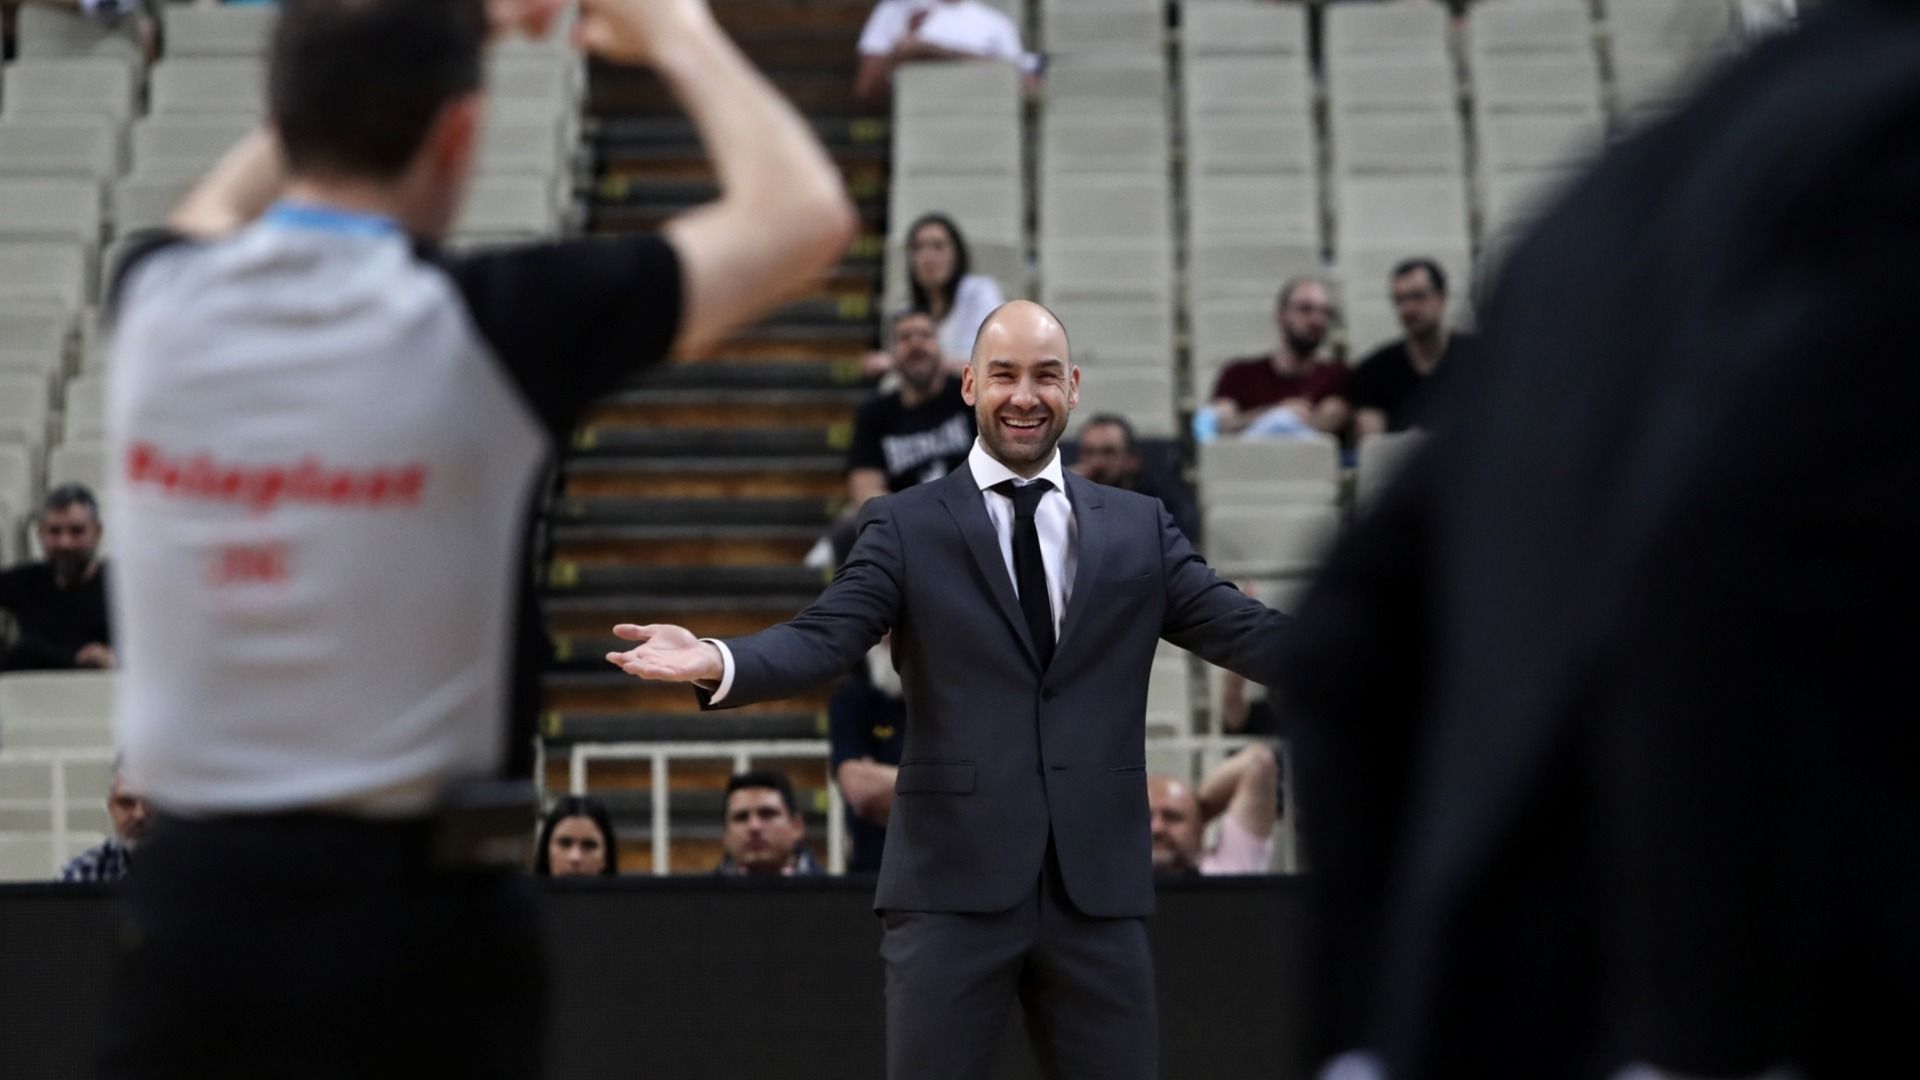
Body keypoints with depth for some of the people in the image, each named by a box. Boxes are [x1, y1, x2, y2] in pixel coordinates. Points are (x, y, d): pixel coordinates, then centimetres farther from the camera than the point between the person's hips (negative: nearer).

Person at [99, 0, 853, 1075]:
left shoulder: (158, 302, 0)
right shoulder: (487, 326, -12)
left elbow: (223, 211, 27)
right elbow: (802, 214, -2)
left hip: (192, 894, 4)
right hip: (418, 905, -4)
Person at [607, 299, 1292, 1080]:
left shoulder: (1139, 528, 12)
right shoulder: (906, 527, 4)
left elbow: (1250, 634, 5)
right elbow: (823, 639, -9)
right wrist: (717, 662, -29)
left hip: (1098, 885, 3)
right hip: (954, 880, -2)